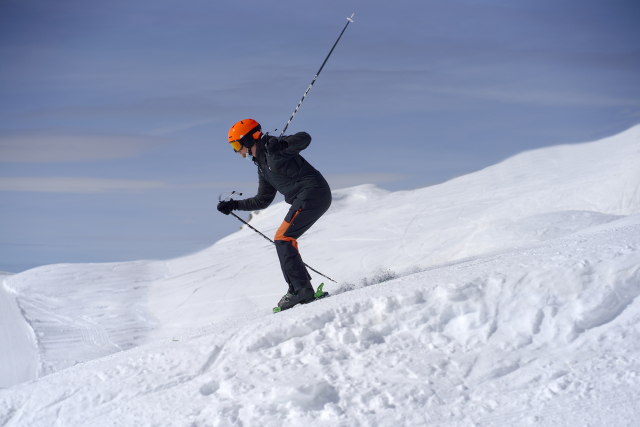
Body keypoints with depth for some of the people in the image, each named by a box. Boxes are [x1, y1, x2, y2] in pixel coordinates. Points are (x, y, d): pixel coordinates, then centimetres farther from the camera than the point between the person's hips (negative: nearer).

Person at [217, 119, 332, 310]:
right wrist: (234, 205, 24)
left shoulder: (273, 146, -5)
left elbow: (304, 138, -18)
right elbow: (262, 200, 27)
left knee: (283, 238, -13)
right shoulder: (262, 166, 21)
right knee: (284, 240, 11)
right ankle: (302, 289, 9)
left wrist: (281, 145, -35)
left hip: (313, 192, -10)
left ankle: (301, 288, -17)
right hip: (304, 200, 10)